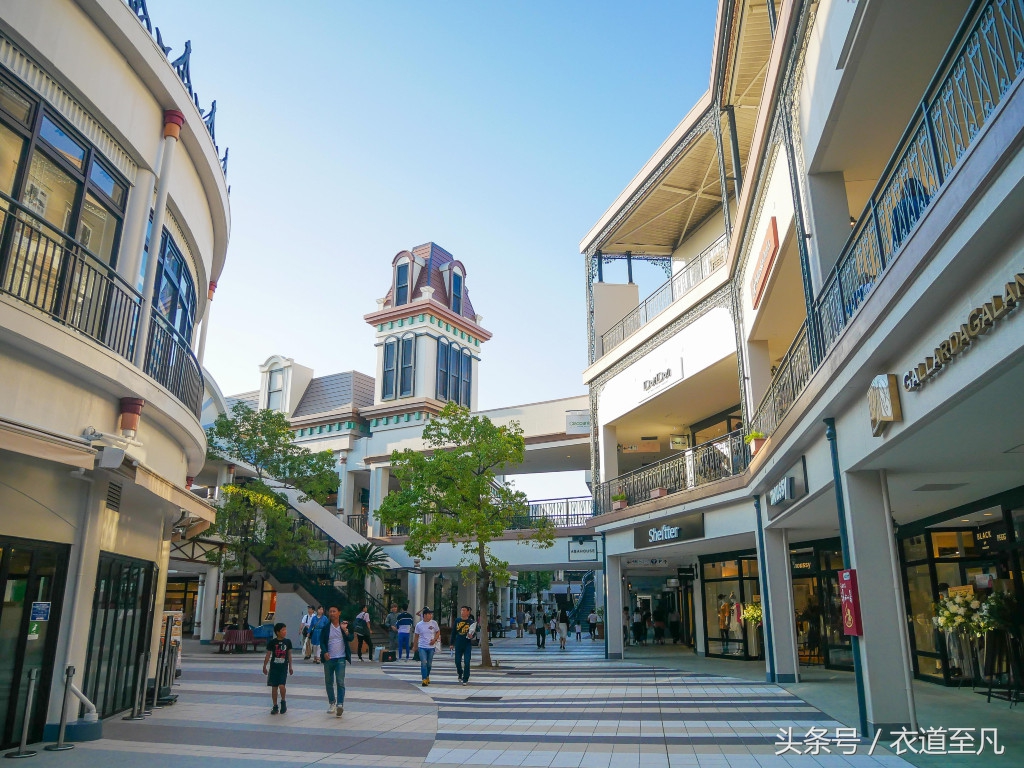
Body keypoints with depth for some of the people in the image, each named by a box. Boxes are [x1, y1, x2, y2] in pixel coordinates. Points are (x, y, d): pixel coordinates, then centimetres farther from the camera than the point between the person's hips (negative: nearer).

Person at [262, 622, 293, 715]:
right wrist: (264, 666, 2)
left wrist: (290, 667, 12)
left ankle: (283, 702, 12)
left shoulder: (288, 642, 1)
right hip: (274, 667, 0)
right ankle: (275, 706, 17)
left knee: (281, 685, -13)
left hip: (284, 667, 0)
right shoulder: (272, 642, -4)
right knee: (274, 687, 5)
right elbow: (268, 655, 2)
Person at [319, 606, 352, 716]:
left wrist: (345, 630, -22)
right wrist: (325, 652, -15)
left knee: (340, 682, -11)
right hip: (328, 658, 2)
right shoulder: (326, 627, 3)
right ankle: (331, 703, 28)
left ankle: (340, 704, -15)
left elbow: (350, 639, -6)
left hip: (341, 658, -2)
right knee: (329, 682, 12)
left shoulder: (345, 625, 1)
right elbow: (322, 641, 2)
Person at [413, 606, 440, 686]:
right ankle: (424, 680, -12)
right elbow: (416, 636, 6)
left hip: (431, 647, 1)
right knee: (423, 663, -13)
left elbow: (438, 632, 8)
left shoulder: (434, 623, -2)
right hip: (422, 647, -1)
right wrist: (415, 647, 9)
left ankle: (427, 676, 33)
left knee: (429, 664, 12)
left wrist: (434, 640, -9)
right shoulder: (419, 624, -3)